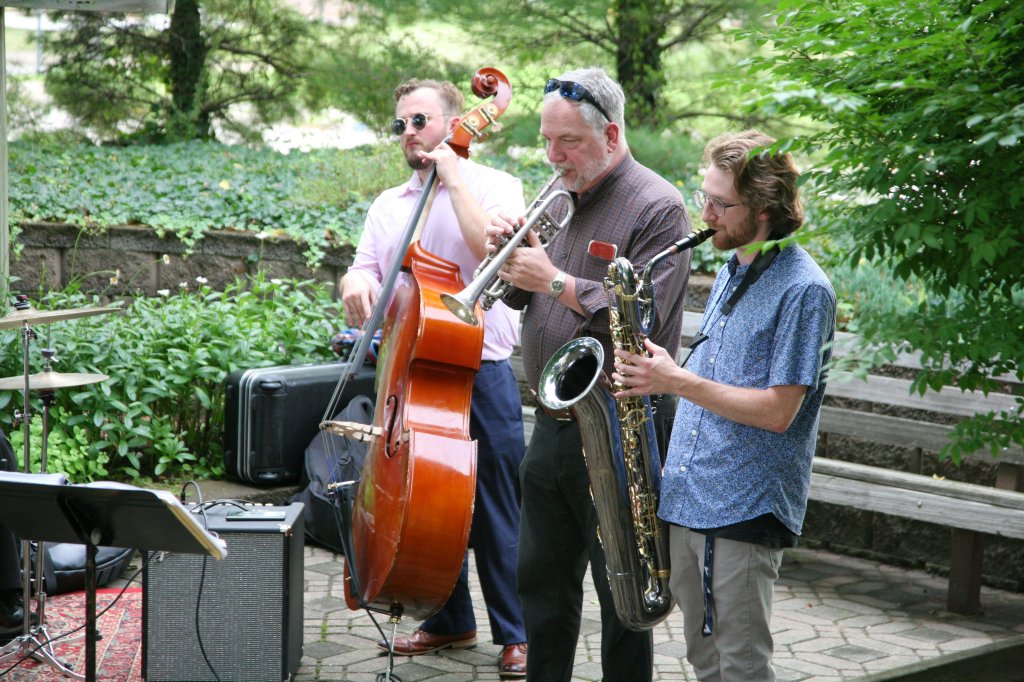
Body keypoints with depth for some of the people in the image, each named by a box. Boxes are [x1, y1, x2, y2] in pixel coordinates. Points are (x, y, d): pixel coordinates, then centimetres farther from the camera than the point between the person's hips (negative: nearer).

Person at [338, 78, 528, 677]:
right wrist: (357, 283, -13)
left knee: (496, 510, -2)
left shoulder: (497, 187, -1)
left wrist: (455, 179, -14)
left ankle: (517, 634, 9)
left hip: (482, 372, -5)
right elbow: (365, 269, 11)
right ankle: (452, 621, 27)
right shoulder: (390, 205, 15)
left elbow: (497, 251, -18)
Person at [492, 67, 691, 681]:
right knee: (543, 579, 16)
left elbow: (645, 319, -22)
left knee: (621, 594, 1)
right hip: (555, 424, 8)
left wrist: (556, 281, -20)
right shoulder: (568, 201, 13)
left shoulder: (657, 207, -12)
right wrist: (514, 257, -2)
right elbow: (526, 297, 19)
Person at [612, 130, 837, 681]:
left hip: (745, 509, -8)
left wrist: (676, 381, -19)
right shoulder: (730, 274, 14)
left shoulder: (803, 290, -14)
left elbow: (778, 411, -19)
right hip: (687, 498, 8)